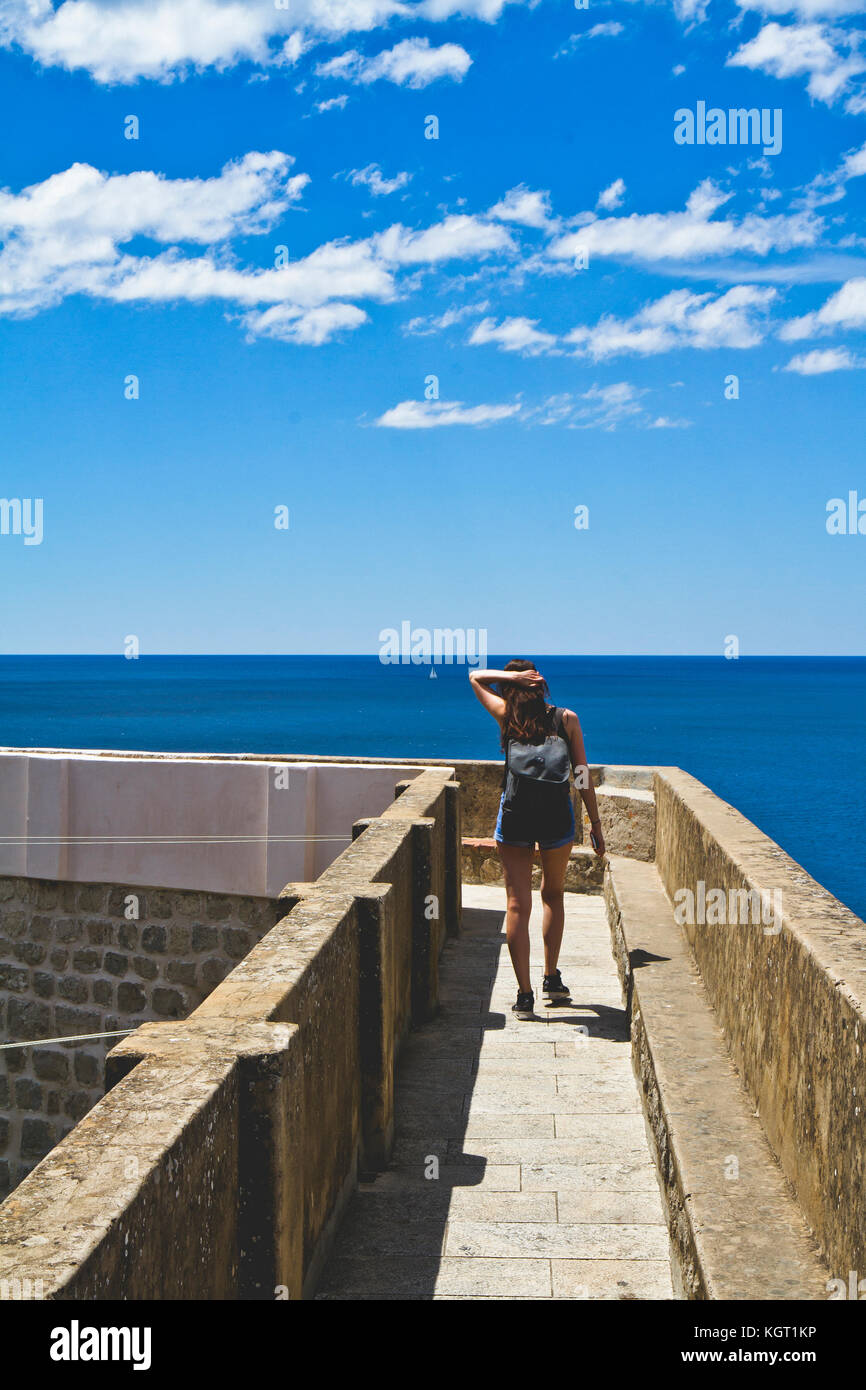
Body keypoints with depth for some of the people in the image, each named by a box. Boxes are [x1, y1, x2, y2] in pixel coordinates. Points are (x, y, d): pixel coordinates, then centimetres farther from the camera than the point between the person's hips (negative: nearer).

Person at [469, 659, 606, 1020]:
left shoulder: (507, 716, 9)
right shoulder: (566, 719, 10)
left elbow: (476, 677, 24)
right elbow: (583, 775, 7)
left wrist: (513, 677, 10)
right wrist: (595, 823, 12)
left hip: (515, 814, -1)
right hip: (557, 815, 1)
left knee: (518, 905, 2)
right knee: (553, 895, 21)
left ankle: (524, 995, -1)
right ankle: (552, 980, 22)